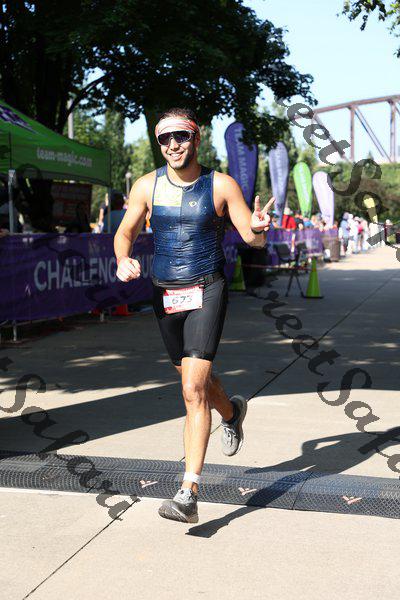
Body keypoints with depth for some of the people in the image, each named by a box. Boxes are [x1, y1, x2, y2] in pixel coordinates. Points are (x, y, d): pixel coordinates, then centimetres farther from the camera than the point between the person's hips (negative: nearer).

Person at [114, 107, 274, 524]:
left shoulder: (221, 185, -4)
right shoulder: (146, 187, 1)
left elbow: (253, 240, -2)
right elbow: (125, 232, 10)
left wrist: (258, 228, -26)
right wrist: (123, 260, -13)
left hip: (207, 291, -4)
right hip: (164, 294, 4)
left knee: (193, 389, -15)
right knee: (193, 379, 20)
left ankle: (188, 495, -16)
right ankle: (231, 412, 55)